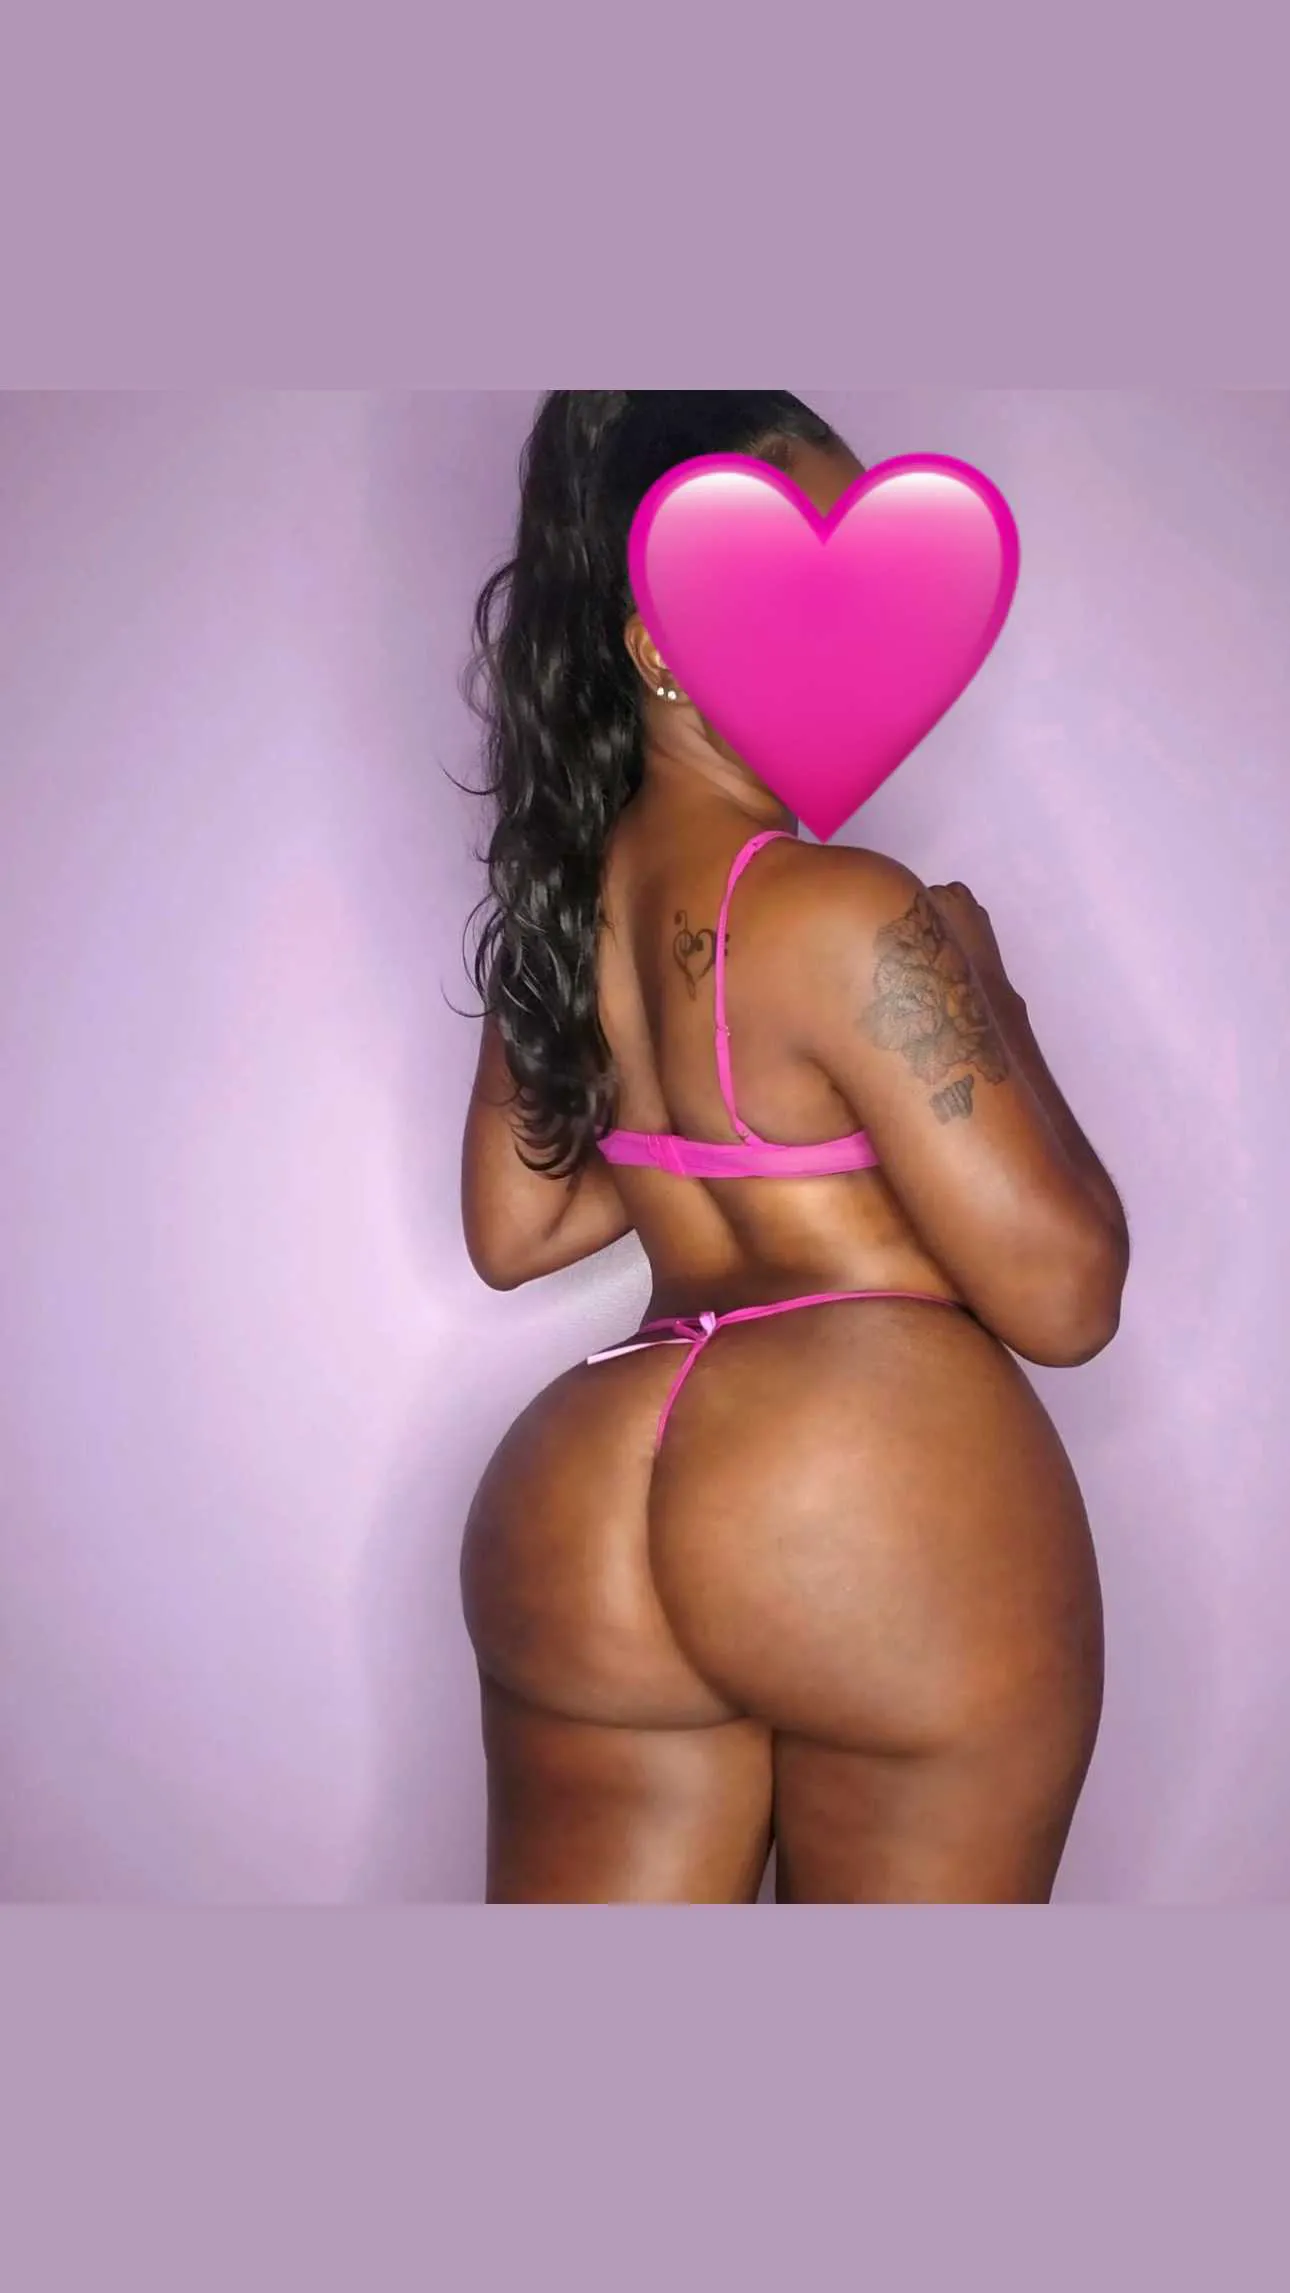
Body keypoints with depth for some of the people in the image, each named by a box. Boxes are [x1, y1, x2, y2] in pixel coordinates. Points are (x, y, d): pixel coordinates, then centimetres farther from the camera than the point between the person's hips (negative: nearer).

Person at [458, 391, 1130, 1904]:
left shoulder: (559, 905, 7)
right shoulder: (845, 915, -16)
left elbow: (511, 1232, 18)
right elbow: (1064, 1297, -13)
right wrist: (981, 995, -1)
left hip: (584, 1510, 7)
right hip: (887, 1494, -6)